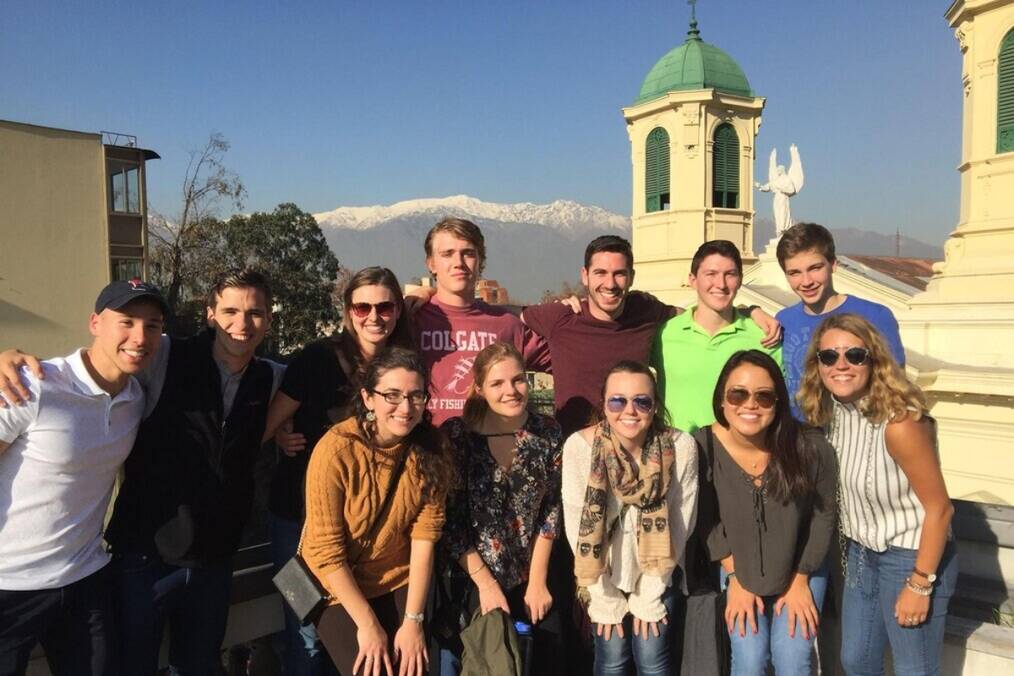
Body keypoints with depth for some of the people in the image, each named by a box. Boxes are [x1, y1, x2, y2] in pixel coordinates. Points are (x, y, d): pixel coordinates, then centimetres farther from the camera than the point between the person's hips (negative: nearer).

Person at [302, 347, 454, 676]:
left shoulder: (431, 449, -11)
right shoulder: (336, 450, -23)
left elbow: (424, 536, -11)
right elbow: (326, 551, -18)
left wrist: (413, 620, -14)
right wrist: (367, 624, -16)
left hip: (400, 585, 3)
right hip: (339, 590, -3)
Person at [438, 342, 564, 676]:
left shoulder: (548, 433, -5)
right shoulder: (454, 435, -14)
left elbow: (550, 510, 0)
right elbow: (449, 523, -11)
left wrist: (538, 581, -3)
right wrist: (486, 583, -11)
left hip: (532, 582, 3)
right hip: (471, 584, -2)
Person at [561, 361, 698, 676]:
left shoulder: (681, 447, -20)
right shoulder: (579, 446, -22)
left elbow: (680, 523, -11)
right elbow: (577, 523, -14)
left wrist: (649, 594, -6)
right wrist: (605, 597, -8)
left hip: (658, 575, 0)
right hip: (603, 576, 0)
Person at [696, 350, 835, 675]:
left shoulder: (811, 447, -24)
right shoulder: (704, 446, -23)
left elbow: (823, 516, -8)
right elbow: (707, 519, -9)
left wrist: (801, 579, -3)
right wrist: (735, 579, -5)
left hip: (801, 569, 0)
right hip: (740, 570, 0)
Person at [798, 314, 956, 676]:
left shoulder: (899, 423, -27)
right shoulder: (828, 411, -7)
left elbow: (939, 508, -20)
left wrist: (920, 584, -16)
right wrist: (852, 548, 10)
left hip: (912, 556, -6)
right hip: (861, 553, 7)